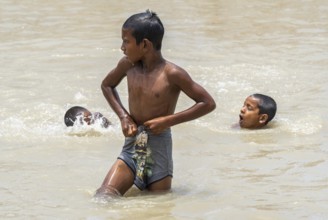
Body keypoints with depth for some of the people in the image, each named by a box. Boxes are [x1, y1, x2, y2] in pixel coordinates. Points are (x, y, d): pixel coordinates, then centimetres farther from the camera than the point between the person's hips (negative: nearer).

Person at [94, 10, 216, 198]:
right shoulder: (128, 65, 1)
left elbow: (208, 103, -12)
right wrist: (123, 116, 4)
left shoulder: (172, 74, -14)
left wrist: (167, 121, -17)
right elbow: (107, 85, 21)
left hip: (159, 149, -4)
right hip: (131, 147, 4)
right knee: (103, 197, -13)